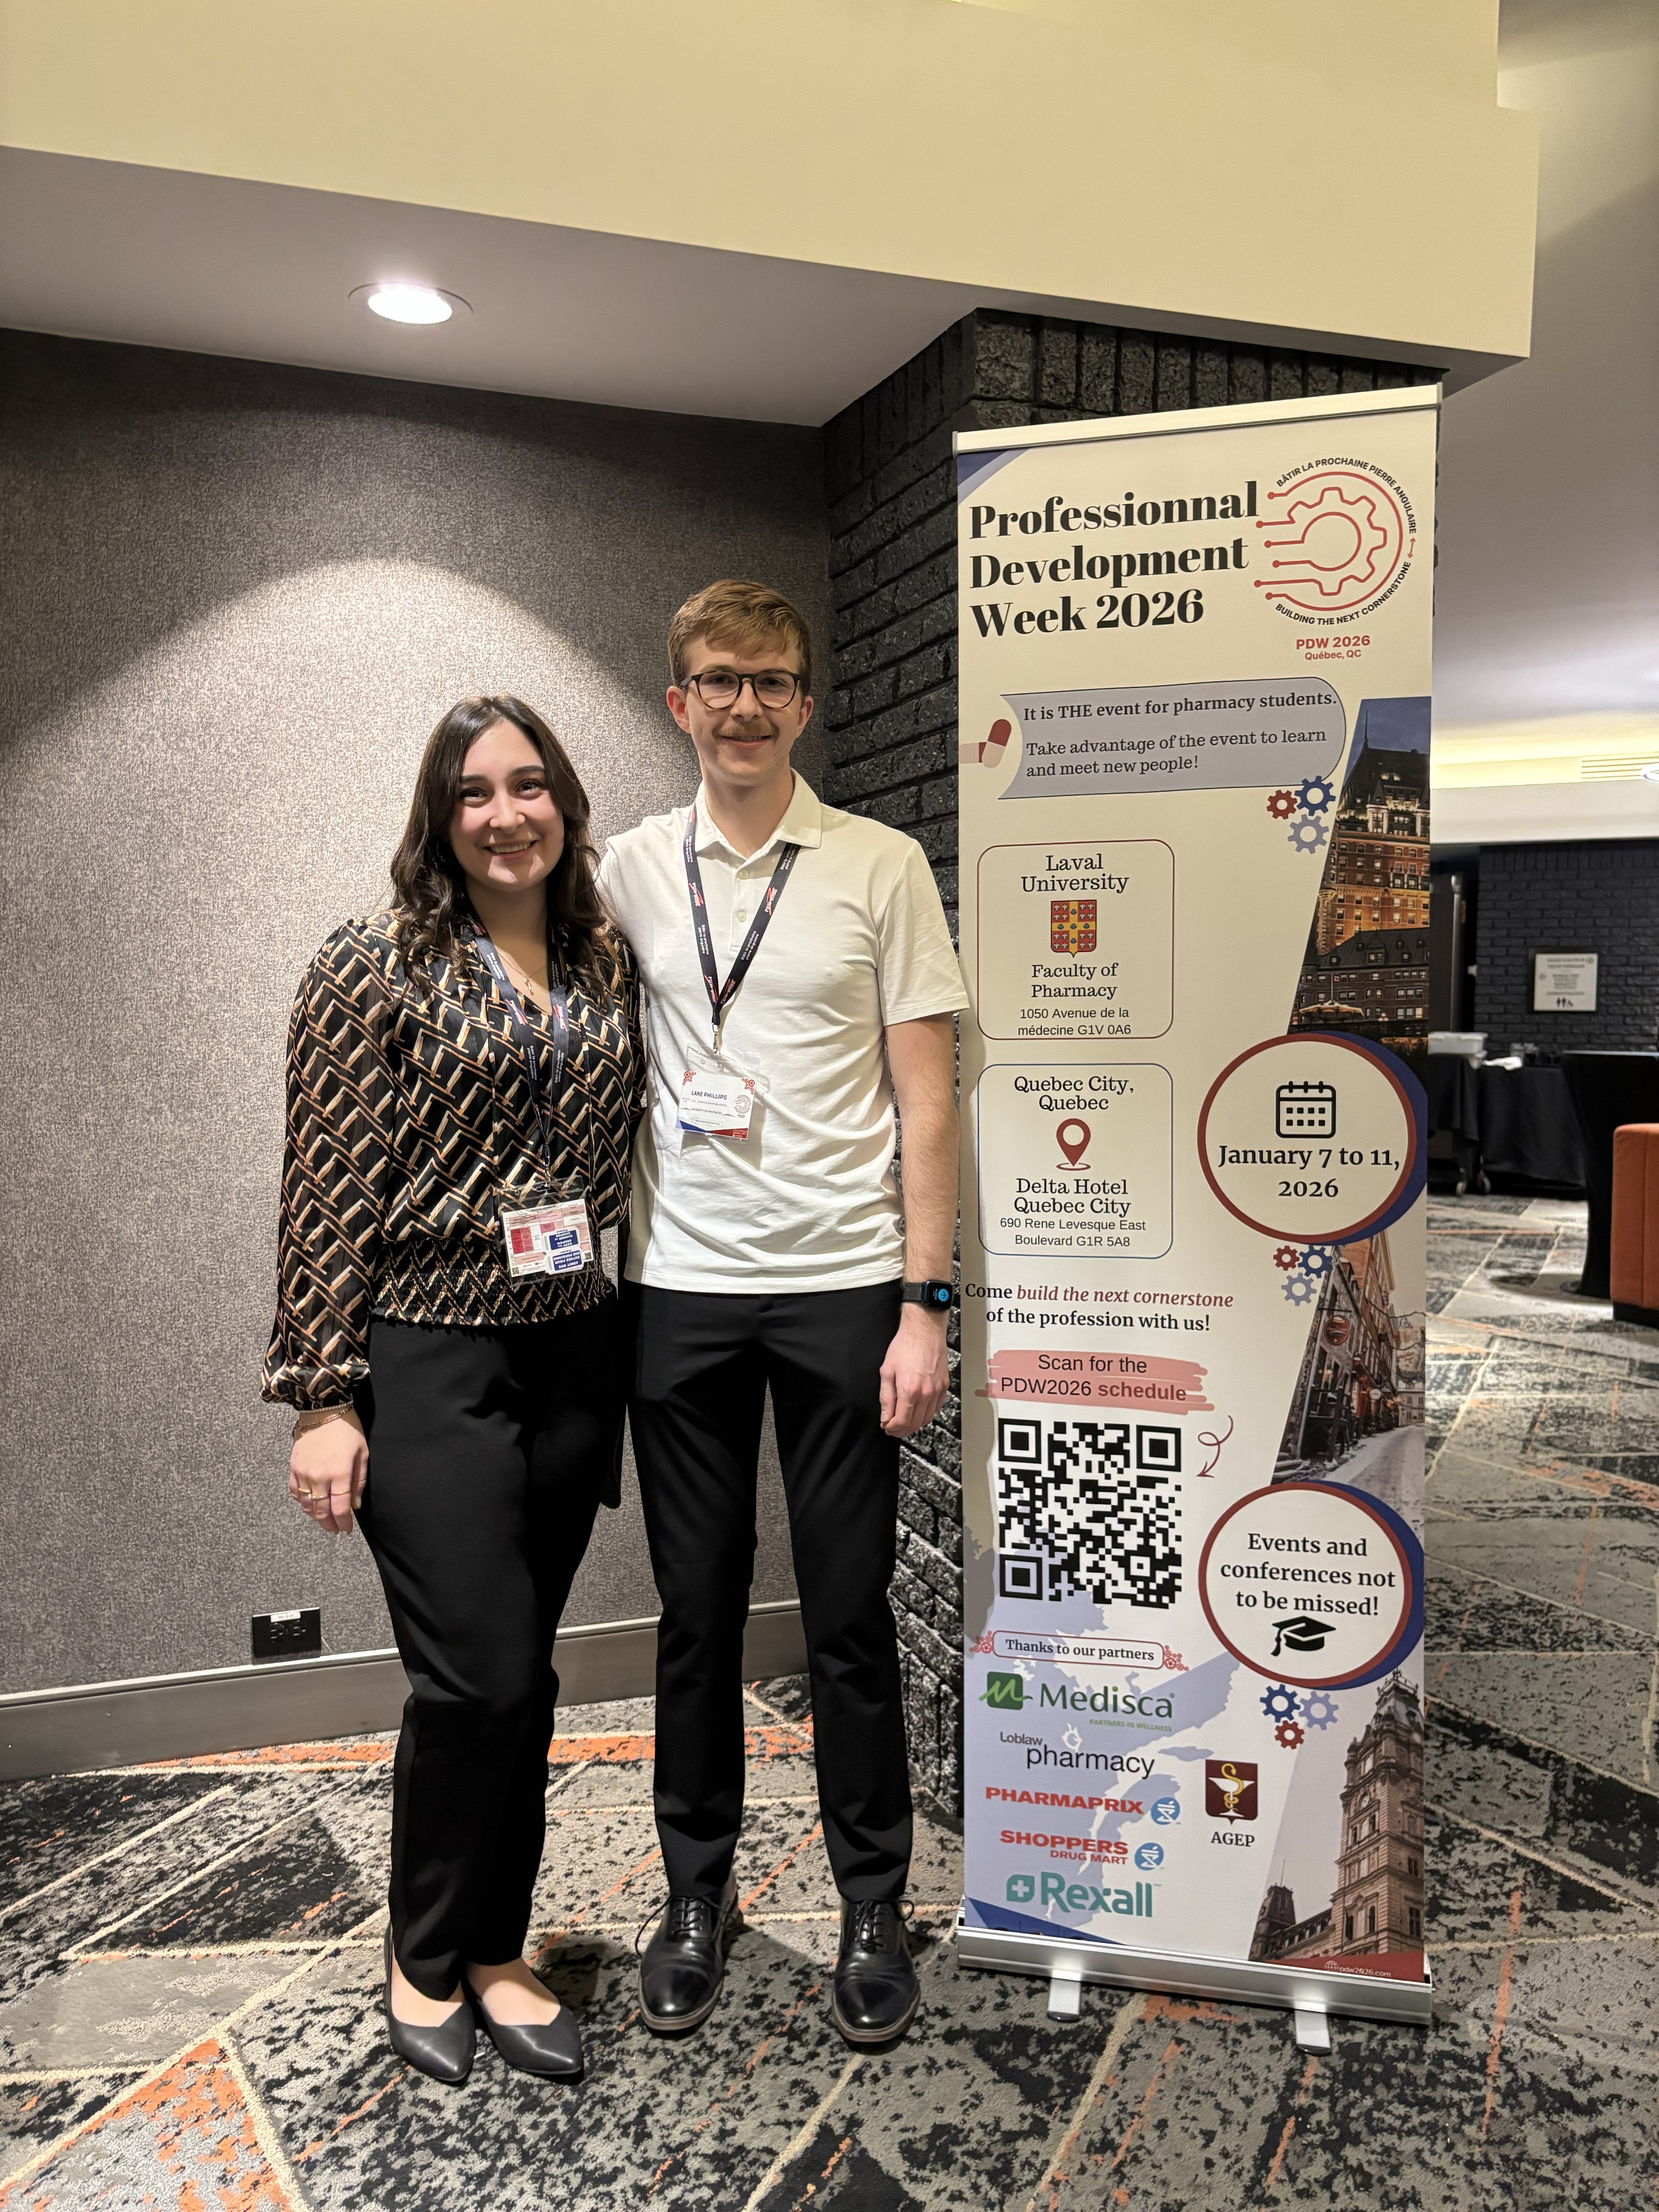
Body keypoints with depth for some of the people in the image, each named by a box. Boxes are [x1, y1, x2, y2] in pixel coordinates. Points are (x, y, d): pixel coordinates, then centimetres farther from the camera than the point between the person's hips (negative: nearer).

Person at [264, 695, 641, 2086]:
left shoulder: (611, 967, 9)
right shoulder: (377, 970, -6)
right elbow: (326, 1193, -8)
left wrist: (639, 1360, 12)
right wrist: (324, 1399, -10)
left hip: (574, 1359, 5)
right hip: (428, 1361, -4)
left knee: (520, 1676, 14)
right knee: (478, 1676, -1)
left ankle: (494, 1953, 33)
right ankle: (425, 1961, 26)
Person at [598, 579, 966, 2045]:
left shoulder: (882, 868, 0)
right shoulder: (630, 871, 7)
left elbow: (926, 1098, -1)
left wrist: (926, 1300, -6)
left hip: (843, 1283, -2)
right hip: (681, 1283, 2)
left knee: (849, 1616, 7)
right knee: (697, 1611, 12)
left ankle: (873, 1907, 27)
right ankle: (698, 1892, 31)